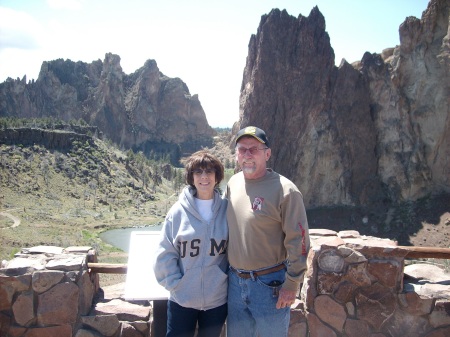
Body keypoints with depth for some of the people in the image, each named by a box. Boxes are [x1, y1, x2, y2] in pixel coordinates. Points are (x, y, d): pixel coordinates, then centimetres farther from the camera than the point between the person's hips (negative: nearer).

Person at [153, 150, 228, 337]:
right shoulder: (179, 211, -8)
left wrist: (229, 278, 0)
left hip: (217, 300, 1)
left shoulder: (227, 209, -5)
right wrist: (175, 284, -9)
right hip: (182, 300, -1)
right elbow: (164, 255, -4)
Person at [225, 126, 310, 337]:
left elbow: (298, 241, -15)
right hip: (235, 281, 6)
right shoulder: (233, 183, 3)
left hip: (270, 283, -5)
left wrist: (291, 284, -14)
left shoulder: (285, 190, -16)